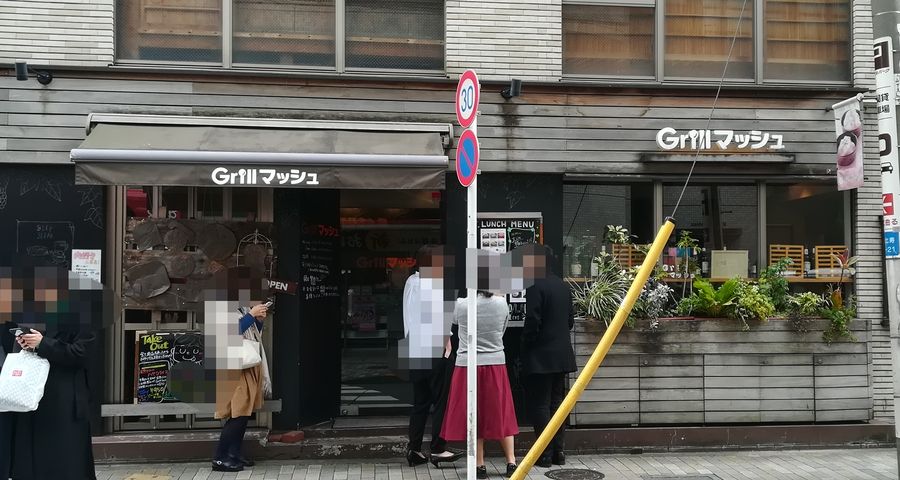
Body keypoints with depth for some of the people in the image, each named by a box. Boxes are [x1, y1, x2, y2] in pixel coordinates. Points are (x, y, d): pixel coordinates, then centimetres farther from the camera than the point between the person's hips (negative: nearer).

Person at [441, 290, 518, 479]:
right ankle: (511, 462, 14)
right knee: (501, 414, 12)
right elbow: (503, 329, 6)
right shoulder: (501, 303, -8)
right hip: (496, 363, 2)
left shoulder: (461, 305, -13)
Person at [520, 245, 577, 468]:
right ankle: (558, 452, 17)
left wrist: (524, 351, -7)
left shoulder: (535, 286, -15)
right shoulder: (563, 286, 10)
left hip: (541, 357, -8)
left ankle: (546, 454, 1)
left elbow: (532, 323, -18)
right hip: (562, 354, 8)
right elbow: (570, 320, 14)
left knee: (539, 404, -1)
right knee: (557, 402, 13)